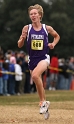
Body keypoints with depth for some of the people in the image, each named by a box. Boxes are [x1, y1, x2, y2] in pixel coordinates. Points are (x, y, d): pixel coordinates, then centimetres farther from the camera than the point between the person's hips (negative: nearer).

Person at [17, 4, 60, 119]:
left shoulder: (47, 28, -3)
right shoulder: (27, 28, -3)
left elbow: (57, 36, 18)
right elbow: (20, 45, 1)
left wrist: (53, 44, 0)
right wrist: (22, 38, -19)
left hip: (44, 58, -3)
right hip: (32, 59, 3)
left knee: (35, 75, -30)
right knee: (38, 84, 11)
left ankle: (43, 102, -17)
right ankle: (45, 104, 32)